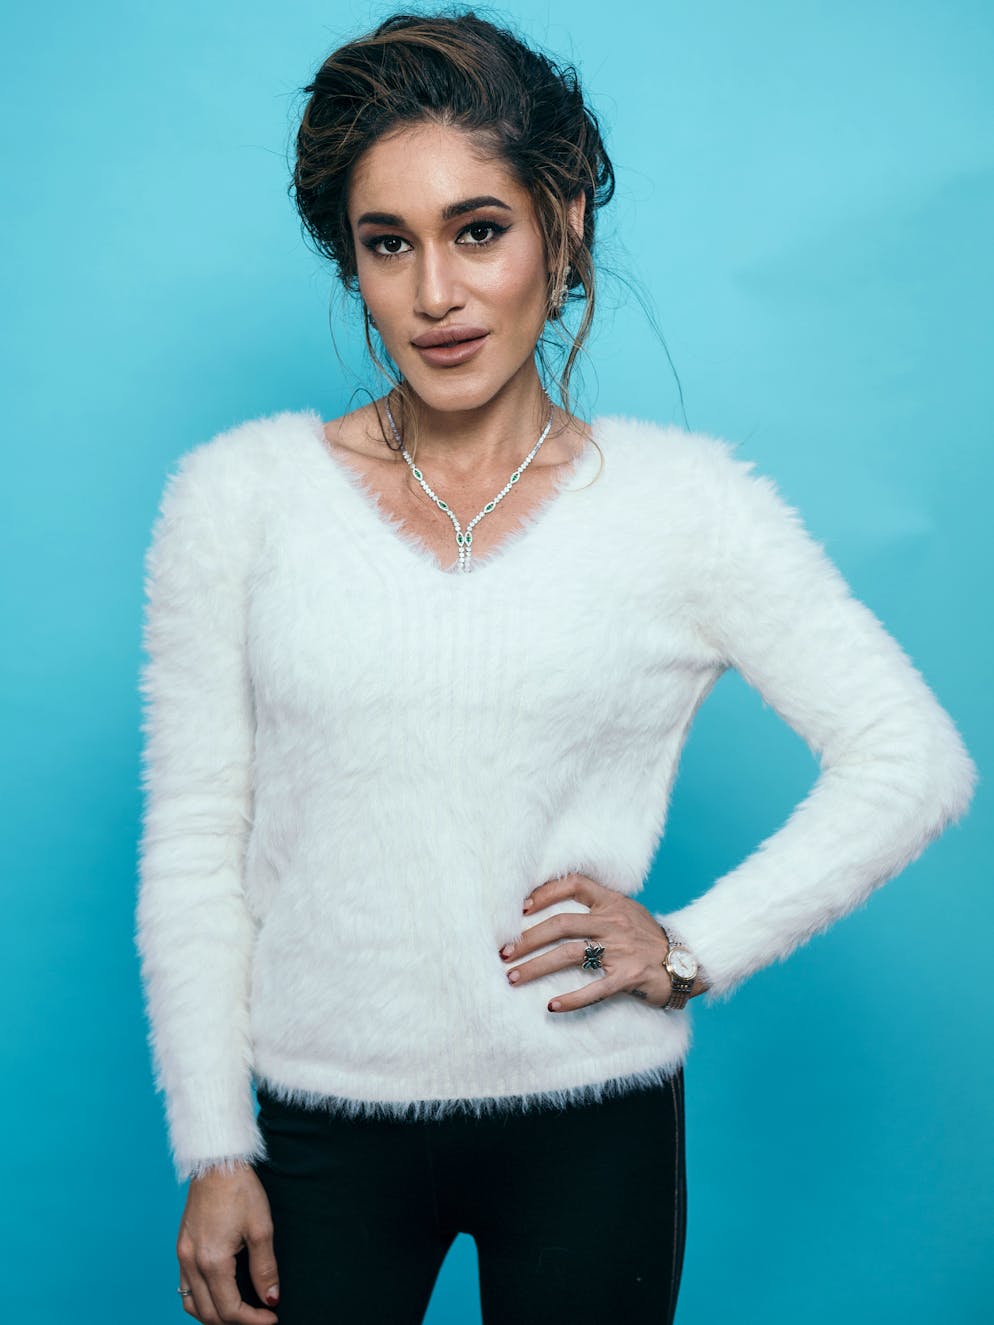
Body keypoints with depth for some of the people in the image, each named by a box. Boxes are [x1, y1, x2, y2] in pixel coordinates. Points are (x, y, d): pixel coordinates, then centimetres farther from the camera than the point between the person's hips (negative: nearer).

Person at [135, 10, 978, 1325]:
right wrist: (213, 1152, -2)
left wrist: (697, 947, -8)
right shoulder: (238, 496, -2)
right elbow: (194, 844, -1)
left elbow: (917, 761, -2)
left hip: (593, 1118, 0)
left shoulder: (685, 500, -4)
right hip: (324, 1118, 1)